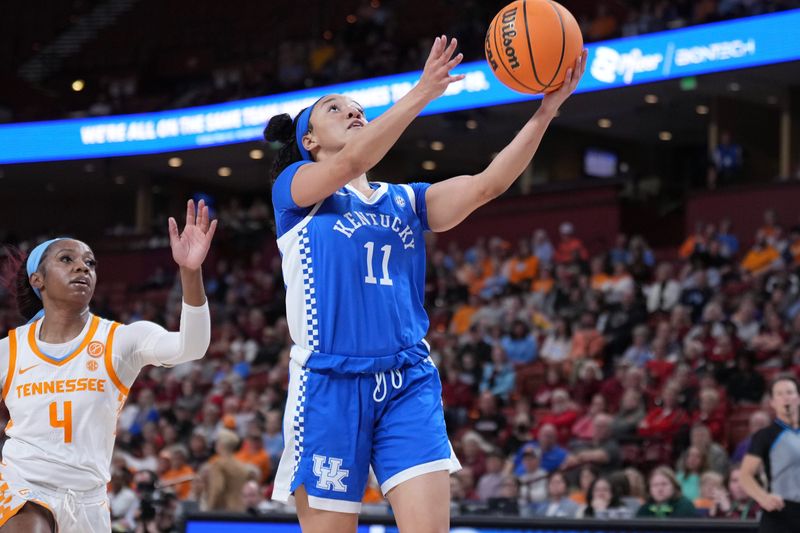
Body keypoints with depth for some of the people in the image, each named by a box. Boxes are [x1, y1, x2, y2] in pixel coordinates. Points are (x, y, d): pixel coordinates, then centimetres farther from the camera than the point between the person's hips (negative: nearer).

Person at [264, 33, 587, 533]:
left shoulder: (404, 201, 18)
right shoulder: (294, 186, 7)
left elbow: (486, 184, 3)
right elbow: (350, 162, -14)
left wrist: (548, 108, -8)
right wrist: (421, 94, -23)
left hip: (408, 384, 3)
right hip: (331, 384, -3)